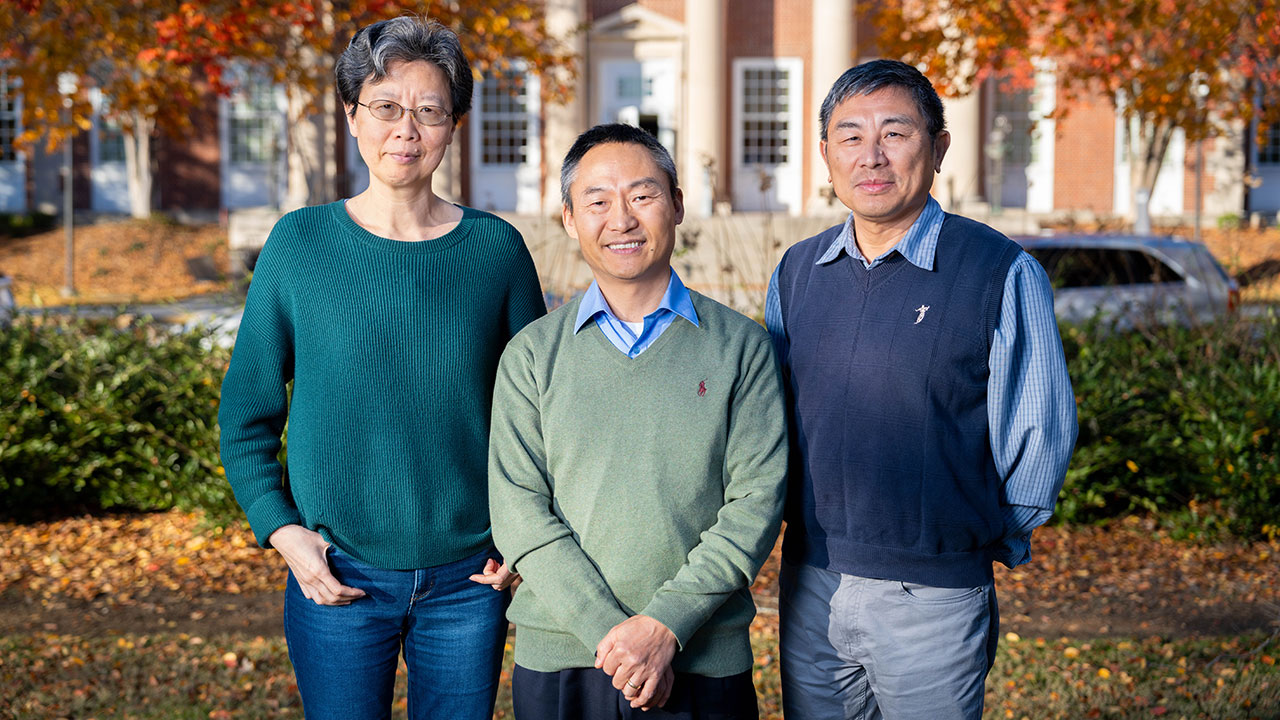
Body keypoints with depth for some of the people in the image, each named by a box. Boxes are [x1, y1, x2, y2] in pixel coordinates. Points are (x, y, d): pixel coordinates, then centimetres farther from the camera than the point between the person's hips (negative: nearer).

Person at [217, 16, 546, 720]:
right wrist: (282, 529, -8)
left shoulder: (495, 247, 1)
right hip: (337, 578, -1)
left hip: (467, 580, 1)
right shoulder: (299, 242, -2)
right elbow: (246, 414, 4)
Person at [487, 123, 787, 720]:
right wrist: (608, 631, -14)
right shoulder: (532, 353, 4)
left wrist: (667, 622, -14)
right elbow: (518, 508, -4)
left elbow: (757, 498, -4)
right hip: (558, 659, 1)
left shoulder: (741, 345, 2)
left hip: (706, 660, 0)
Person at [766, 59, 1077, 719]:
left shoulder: (1003, 275, -10)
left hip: (932, 597, -4)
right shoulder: (796, 272, 6)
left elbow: (1040, 439, -4)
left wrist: (987, 541, 4)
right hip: (808, 584, 5)